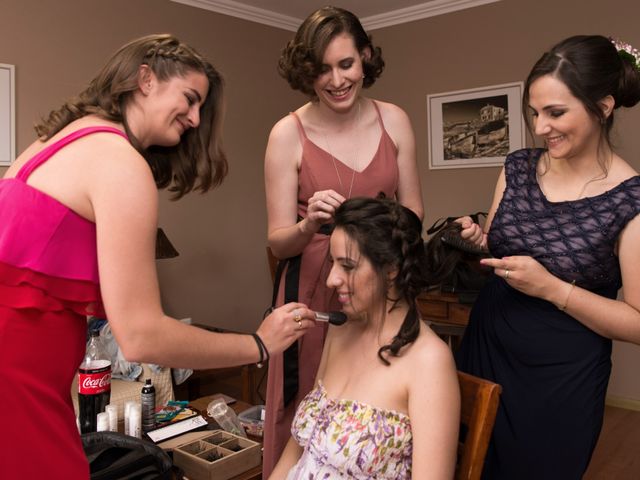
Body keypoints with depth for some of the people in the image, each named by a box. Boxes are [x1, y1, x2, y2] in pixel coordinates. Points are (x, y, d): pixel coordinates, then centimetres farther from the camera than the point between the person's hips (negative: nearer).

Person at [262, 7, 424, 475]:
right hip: (315, 289, -2)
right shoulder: (288, 134, -8)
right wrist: (308, 226, -28)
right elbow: (278, 242, -6)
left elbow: (414, 212, 7)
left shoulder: (394, 121, 0)